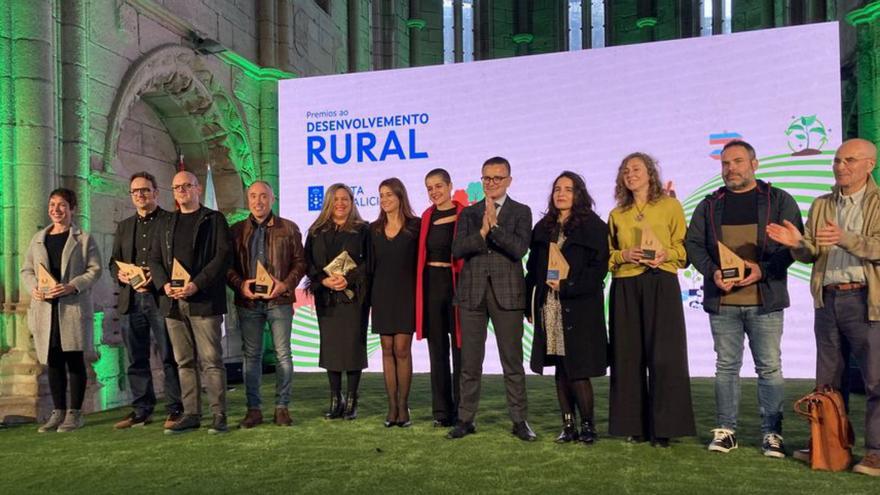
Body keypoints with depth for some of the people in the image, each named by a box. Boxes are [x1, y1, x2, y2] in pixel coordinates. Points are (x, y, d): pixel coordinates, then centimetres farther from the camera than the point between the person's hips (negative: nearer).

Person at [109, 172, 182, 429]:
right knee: (136, 359, 9)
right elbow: (113, 262, 19)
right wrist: (120, 274, -3)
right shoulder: (124, 226, 20)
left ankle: (175, 410, 6)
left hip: (160, 298, -5)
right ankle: (141, 411, 18)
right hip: (131, 300, 5)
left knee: (169, 358, -1)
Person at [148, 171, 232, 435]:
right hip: (173, 302, 5)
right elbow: (154, 259, 16)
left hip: (204, 300, -5)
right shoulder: (164, 224, 20)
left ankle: (219, 415, 1)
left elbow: (223, 255, -6)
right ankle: (191, 414, 15)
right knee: (184, 362, 8)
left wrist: (196, 284, -15)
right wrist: (165, 284, -4)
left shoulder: (214, 219, 4)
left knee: (211, 360, -5)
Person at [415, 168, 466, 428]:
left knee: (459, 348, 1)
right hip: (431, 284, 5)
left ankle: (462, 412, 13)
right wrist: (421, 288, 7)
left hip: (457, 283, -4)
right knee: (437, 350, 9)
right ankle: (442, 411, 18)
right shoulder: (427, 217, 11)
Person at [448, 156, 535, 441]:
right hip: (472, 293, 2)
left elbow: (519, 249, -11)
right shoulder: (469, 213, 12)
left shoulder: (521, 212, 5)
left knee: (513, 362, 4)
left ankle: (519, 420, 15)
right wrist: (482, 231, -14)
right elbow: (457, 250, -2)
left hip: (507, 293, -2)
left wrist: (494, 225, -17)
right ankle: (466, 419, 19)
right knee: (470, 362, 8)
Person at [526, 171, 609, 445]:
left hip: (579, 308, -4)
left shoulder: (593, 226, 0)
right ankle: (568, 426, 16)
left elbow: (599, 267, -6)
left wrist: (567, 286, -14)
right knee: (561, 369, 8)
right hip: (550, 310, 5)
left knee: (577, 370, -5)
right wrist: (530, 305, 5)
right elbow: (533, 268, 12)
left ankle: (587, 426, 11)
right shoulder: (543, 228, 14)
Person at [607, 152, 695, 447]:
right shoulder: (617, 214, 15)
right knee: (630, 355, 2)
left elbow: (684, 247, 5)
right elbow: (607, 254, 15)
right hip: (625, 288, 3)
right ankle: (636, 425, 11)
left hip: (661, 285, -3)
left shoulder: (670, 205, 8)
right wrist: (624, 255, -5)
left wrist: (665, 254, -14)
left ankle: (663, 428, 2)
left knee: (663, 355, -6)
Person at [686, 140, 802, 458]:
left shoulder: (779, 201, 6)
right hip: (721, 300, 2)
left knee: (770, 367, 2)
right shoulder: (709, 205, 12)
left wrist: (763, 270, -15)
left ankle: (772, 433, 12)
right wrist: (713, 272, -8)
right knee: (726, 366, 7)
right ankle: (725, 430, 15)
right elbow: (693, 243, 8)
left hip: (765, 300, -2)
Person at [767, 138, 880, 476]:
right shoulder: (821, 205, 14)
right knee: (827, 380, 13)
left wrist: (845, 238, -30)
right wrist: (798, 243, -10)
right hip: (827, 299, 6)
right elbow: (811, 254, 11)